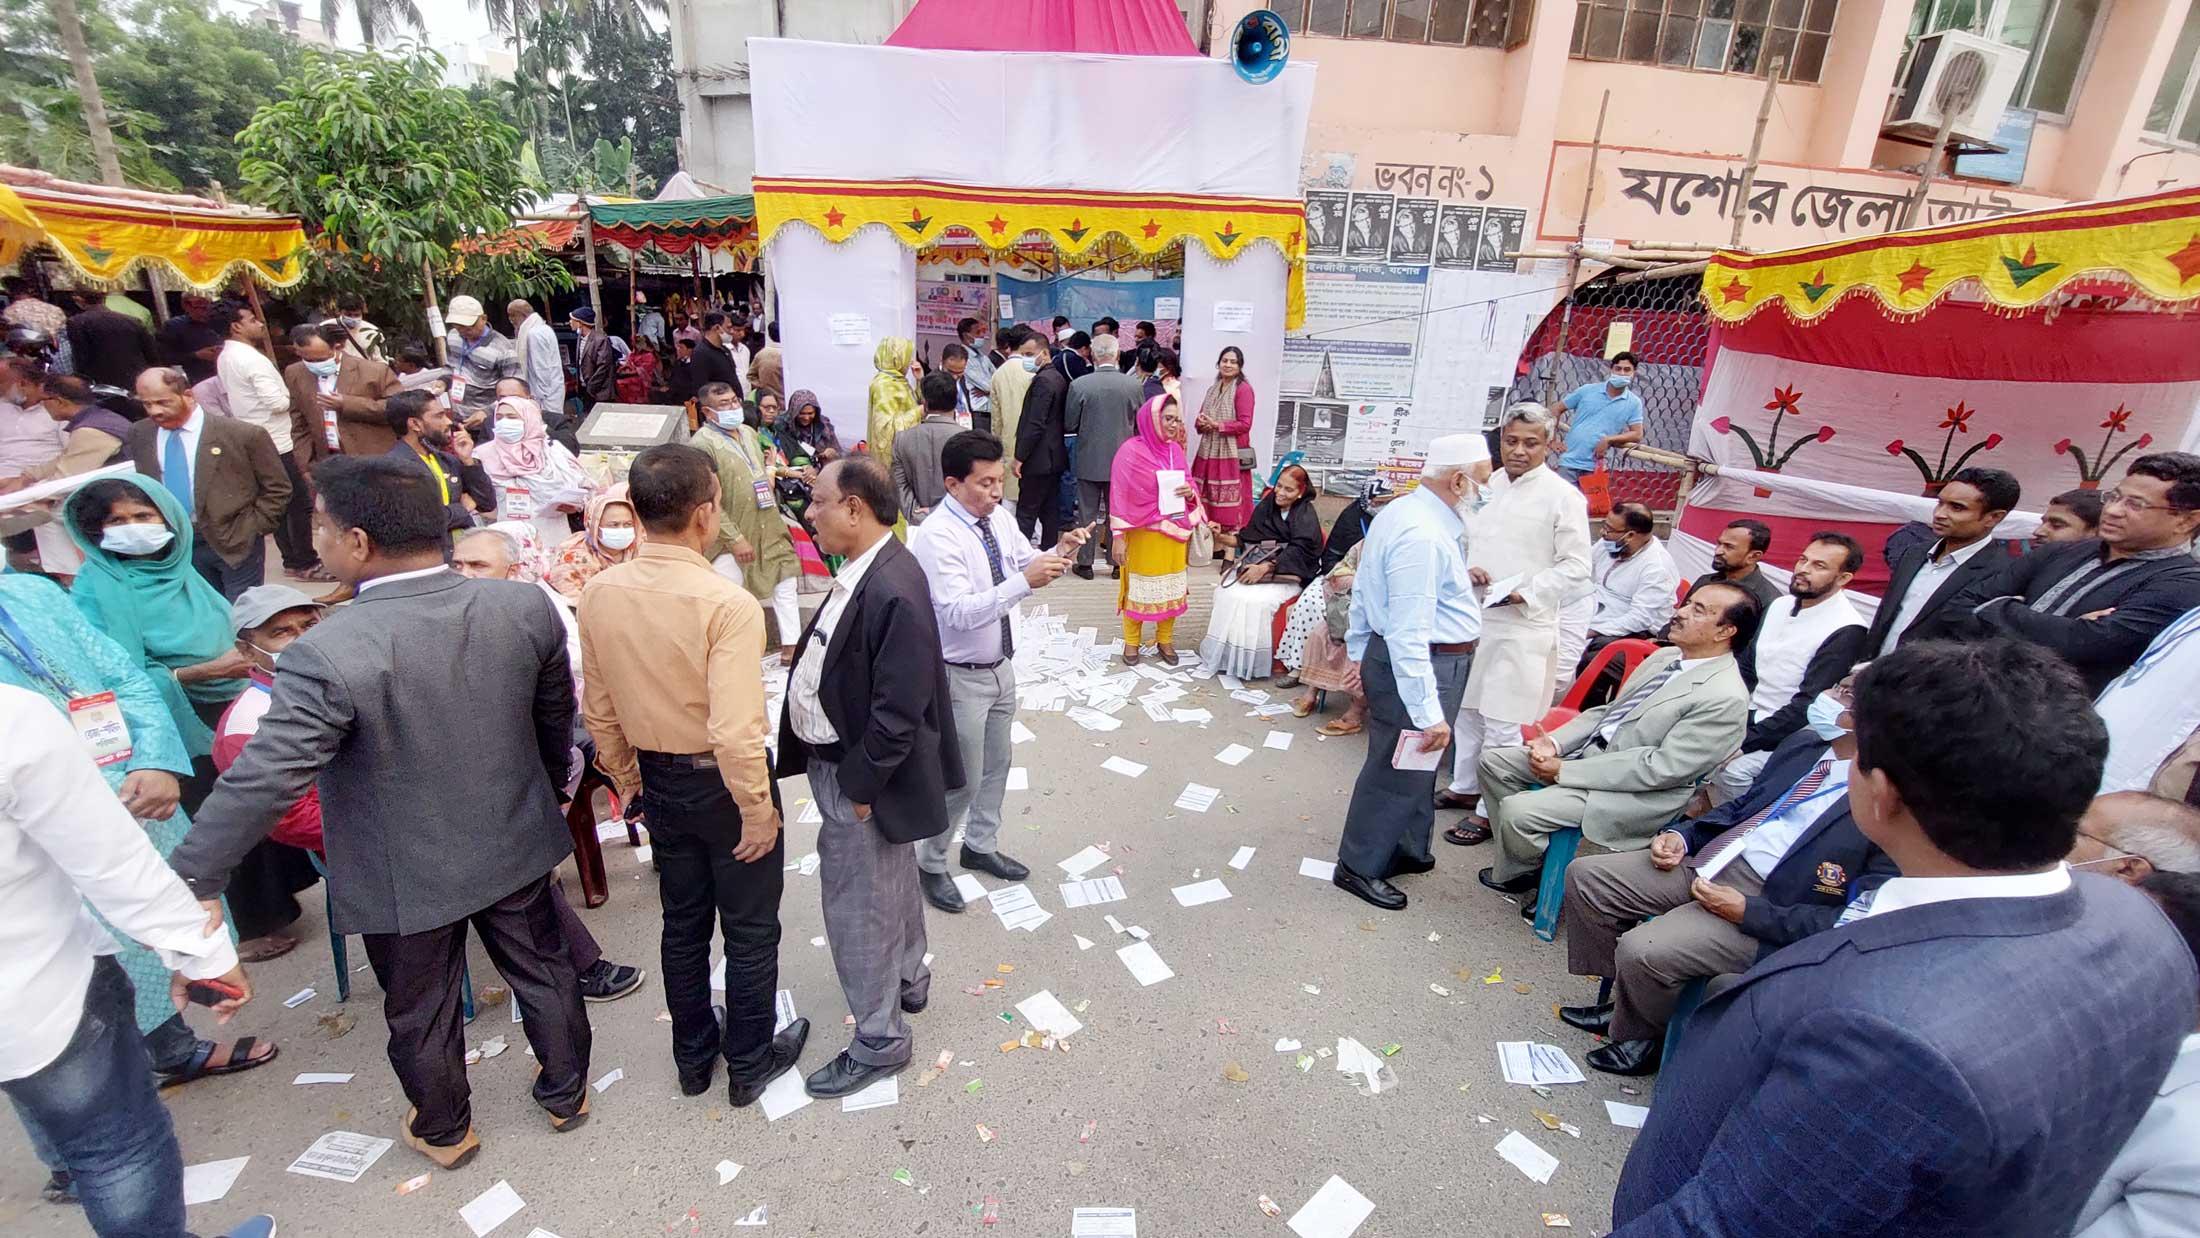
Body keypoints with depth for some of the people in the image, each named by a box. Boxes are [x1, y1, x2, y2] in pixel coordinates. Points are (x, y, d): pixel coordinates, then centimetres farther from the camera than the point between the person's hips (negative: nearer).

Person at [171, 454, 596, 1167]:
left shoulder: (327, 654, -28)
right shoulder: (525, 608, -14)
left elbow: (261, 784, -23)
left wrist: (187, 882, -8)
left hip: (405, 876, -3)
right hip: (516, 845, 4)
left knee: (420, 1012, 22)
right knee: (542, 972, 23)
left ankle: (444, 1132, 46)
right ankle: (565, 1094, 45)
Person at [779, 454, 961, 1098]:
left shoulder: (893, 592, -30)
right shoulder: (866, 570, 0)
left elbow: (898, 713, -27)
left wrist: (859, 787, -17)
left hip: (860, 774, -9)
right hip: (839, 760, 10)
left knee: (859, 906, 7)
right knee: (889, 883, 27)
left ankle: (879, 1039, 28)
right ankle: (908, 979, 50)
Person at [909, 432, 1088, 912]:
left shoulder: (999, 518, -2)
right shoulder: (936, 536, -24)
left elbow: (1027, 562, 10)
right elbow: (959, 612, -32)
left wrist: (1057, 554, -12)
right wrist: (1025, 582, -39)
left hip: (1001, 667, 8)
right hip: (962, 677, -7)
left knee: (997, 764, 21)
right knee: (961, 778, 6)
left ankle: (980, 847, 43)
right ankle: (930, 864, 30)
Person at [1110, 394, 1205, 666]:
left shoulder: (1175, 450, 4)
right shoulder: (1131, 450, -13)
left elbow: (1187, 487, 15)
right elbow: (1119, 496, -13)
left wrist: (1190, 492, -10)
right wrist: (1118, 537, -16)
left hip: (1173, 532, 5)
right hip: (1142, 533, -5)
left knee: (1171, 587, 12)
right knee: (1138, 588, 7)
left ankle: (1165, 640, 27)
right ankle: (1131, 642, 21)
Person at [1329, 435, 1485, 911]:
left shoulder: (1397, 513, 6)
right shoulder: (1424, 536, -26)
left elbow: (1363, 588, 14)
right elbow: (1409, 634, -29)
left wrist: (1359, 653, 22)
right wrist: (1428, 712, -28)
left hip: (1387, 654, 10)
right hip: (1421, 666, -10)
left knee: (1418, 764, 24)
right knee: (1399, 768, 6)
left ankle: (1405, 849, 42)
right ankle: (1359, 867, 23)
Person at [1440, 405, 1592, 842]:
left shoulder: (1563, 497, -8)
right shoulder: (1489, 485, 8)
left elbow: (1575, 567, -8)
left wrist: (1526, 593, -19)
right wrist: (1467, 568, -4)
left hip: (1522, 626, -6)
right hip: (1473, 618, 6)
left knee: (1502, 724, -3)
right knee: (1466, 709, 18)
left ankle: (1491, 811, 9)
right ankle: (1464, 786, 35)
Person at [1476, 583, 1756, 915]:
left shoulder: (1725, 698, -18)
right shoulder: (1664, 656, 9)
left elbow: (1664, 768, -22)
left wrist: (1566, 771, -20)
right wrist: (1555, 742, -3)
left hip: (1637, 794, -9)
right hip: (1590, 751, 9)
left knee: (1518, 810, -24)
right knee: (1493, 760, 2)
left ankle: (1515, 875, 9)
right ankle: (1526, 854, 13)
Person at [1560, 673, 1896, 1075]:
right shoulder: (1805, 743, 6)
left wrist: (1747, 911, -19)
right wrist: (1682, 835, 3)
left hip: (1769, 904, -8)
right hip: (1705, 860, 8)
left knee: (1642, 950, -26)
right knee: (1584, 875, -2)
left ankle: (1643, 1040, 10)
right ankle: (1626, 999, 18)